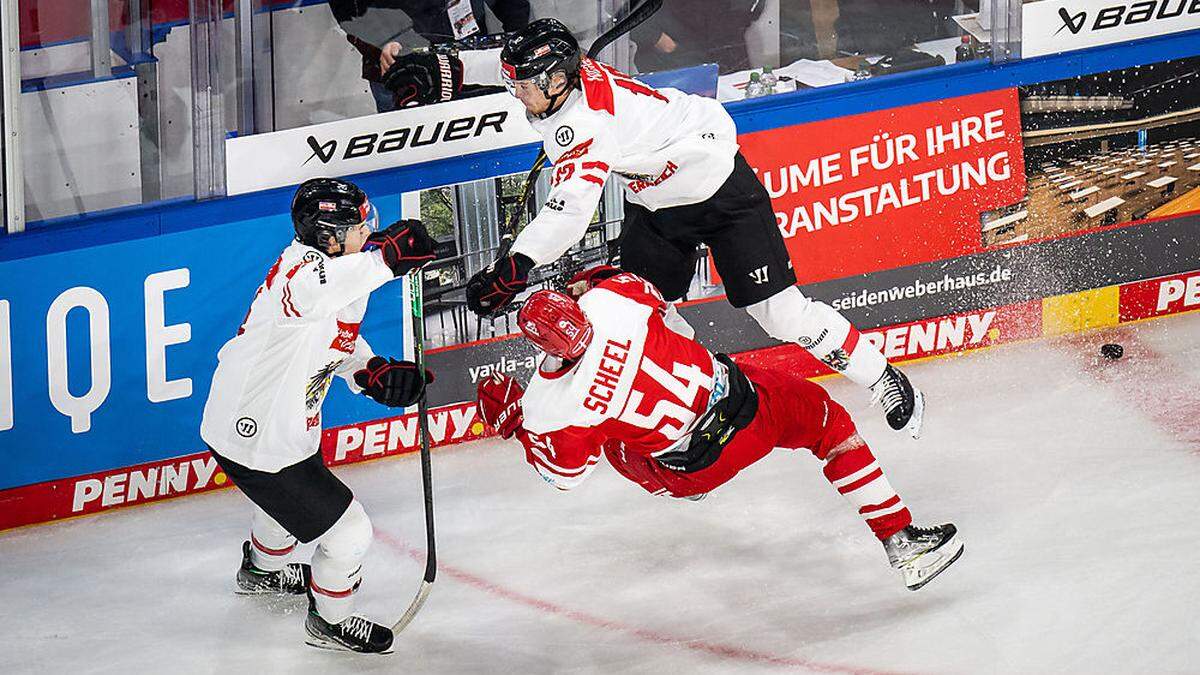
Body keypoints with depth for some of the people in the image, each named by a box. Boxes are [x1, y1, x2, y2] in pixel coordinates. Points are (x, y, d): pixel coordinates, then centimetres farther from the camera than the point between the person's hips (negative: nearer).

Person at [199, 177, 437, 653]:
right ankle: (330, 621, 26)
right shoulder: (302, 268, -30)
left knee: (291, 493, 40)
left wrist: (374, 371, -4)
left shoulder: (337, 269, 2)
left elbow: (338, 343, 16)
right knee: (349, 533, 0)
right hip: (259, 442, -11)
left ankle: (262, 568, 68)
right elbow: (310, 292, -57)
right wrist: (385, 258, -64)